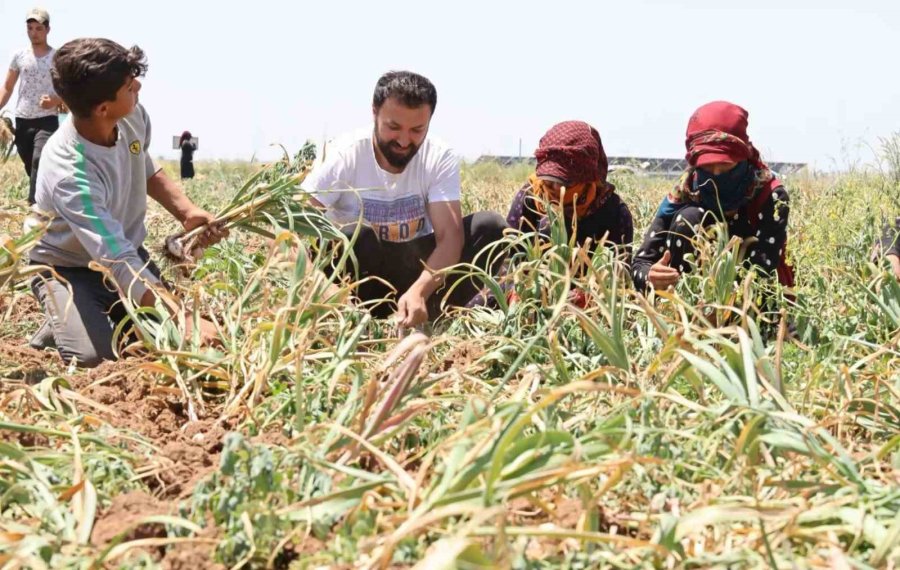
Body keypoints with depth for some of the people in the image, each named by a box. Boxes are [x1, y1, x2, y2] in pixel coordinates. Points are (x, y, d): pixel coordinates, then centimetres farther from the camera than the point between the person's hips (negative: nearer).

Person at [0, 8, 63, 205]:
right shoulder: (19, 56, 7)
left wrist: (55, 100, -21)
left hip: (47, 120, -4)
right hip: (22, 120, 4)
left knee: (40, 161, -23)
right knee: (30, 167, 9)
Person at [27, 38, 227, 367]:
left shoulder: (133, 116, -17)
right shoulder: (70, 172, -38)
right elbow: (119, 265, -43)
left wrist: (186, 211, -11)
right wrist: (184, 319, -51)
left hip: (126, 249, 6)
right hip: (67, 267, -6)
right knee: (92, 355, -27)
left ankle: (111, 316, 20)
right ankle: (64, 324, 6)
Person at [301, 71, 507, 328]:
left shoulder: (440, 159, -13)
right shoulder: (346, 157, -17)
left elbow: (450, 235, -23)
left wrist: (418, 291, -42)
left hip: (417, 266, 3)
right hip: (360, 277, -2)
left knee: (491, 227, -20)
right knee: (351, 236, -35)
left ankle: (425, 319, -26)